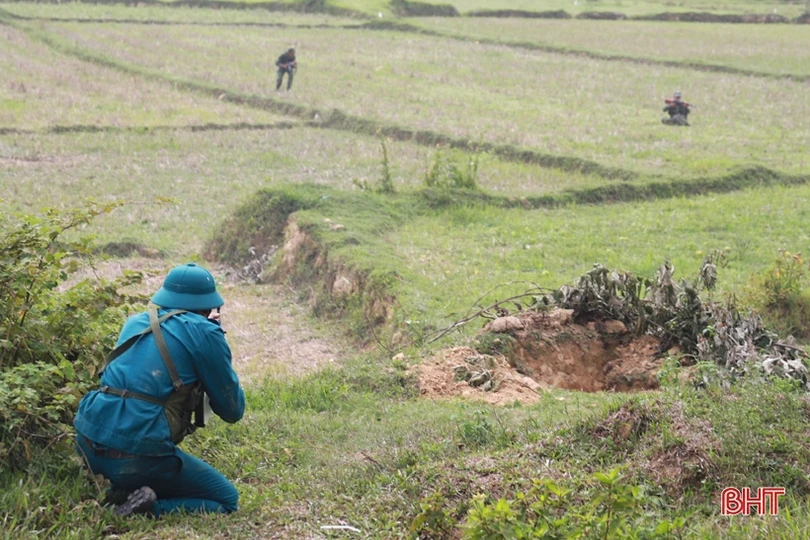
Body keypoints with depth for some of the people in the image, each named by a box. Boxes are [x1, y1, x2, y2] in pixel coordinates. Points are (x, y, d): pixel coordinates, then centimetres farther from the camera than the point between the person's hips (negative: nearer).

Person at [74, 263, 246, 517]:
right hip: (138, 456, -7)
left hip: (89, 444, 7)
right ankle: (150, 508, -13)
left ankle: (123, 490, 14)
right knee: (227, 499, 11)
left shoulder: (136, 323, 16)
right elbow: (233, 410, 4)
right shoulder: (204, 333, -3)